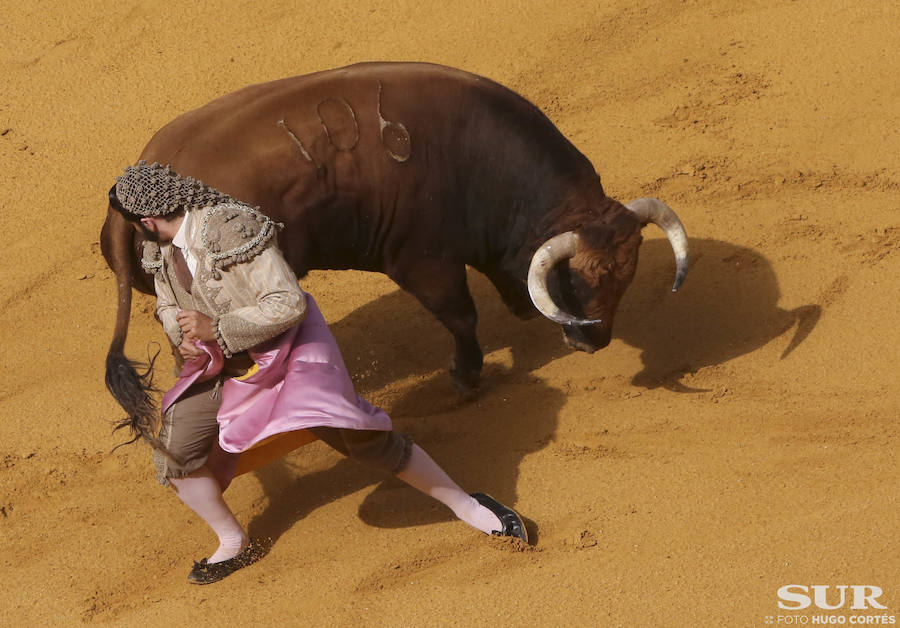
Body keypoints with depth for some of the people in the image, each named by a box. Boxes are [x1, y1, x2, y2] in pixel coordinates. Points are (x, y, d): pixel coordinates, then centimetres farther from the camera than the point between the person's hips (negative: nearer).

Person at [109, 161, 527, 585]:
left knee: (356, 436, -16)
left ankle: (466, 506, 0)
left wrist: (215, 329, -31)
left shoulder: (230, 229, -27)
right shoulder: (158, 248, -2)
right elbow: (168, 305, 18)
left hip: (286, 350, -7)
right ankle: (234, 544, 17)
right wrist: (182, 337, -5)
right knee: (173, 453, -6)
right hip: (222, 366, 7)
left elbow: (288, 304, -28)